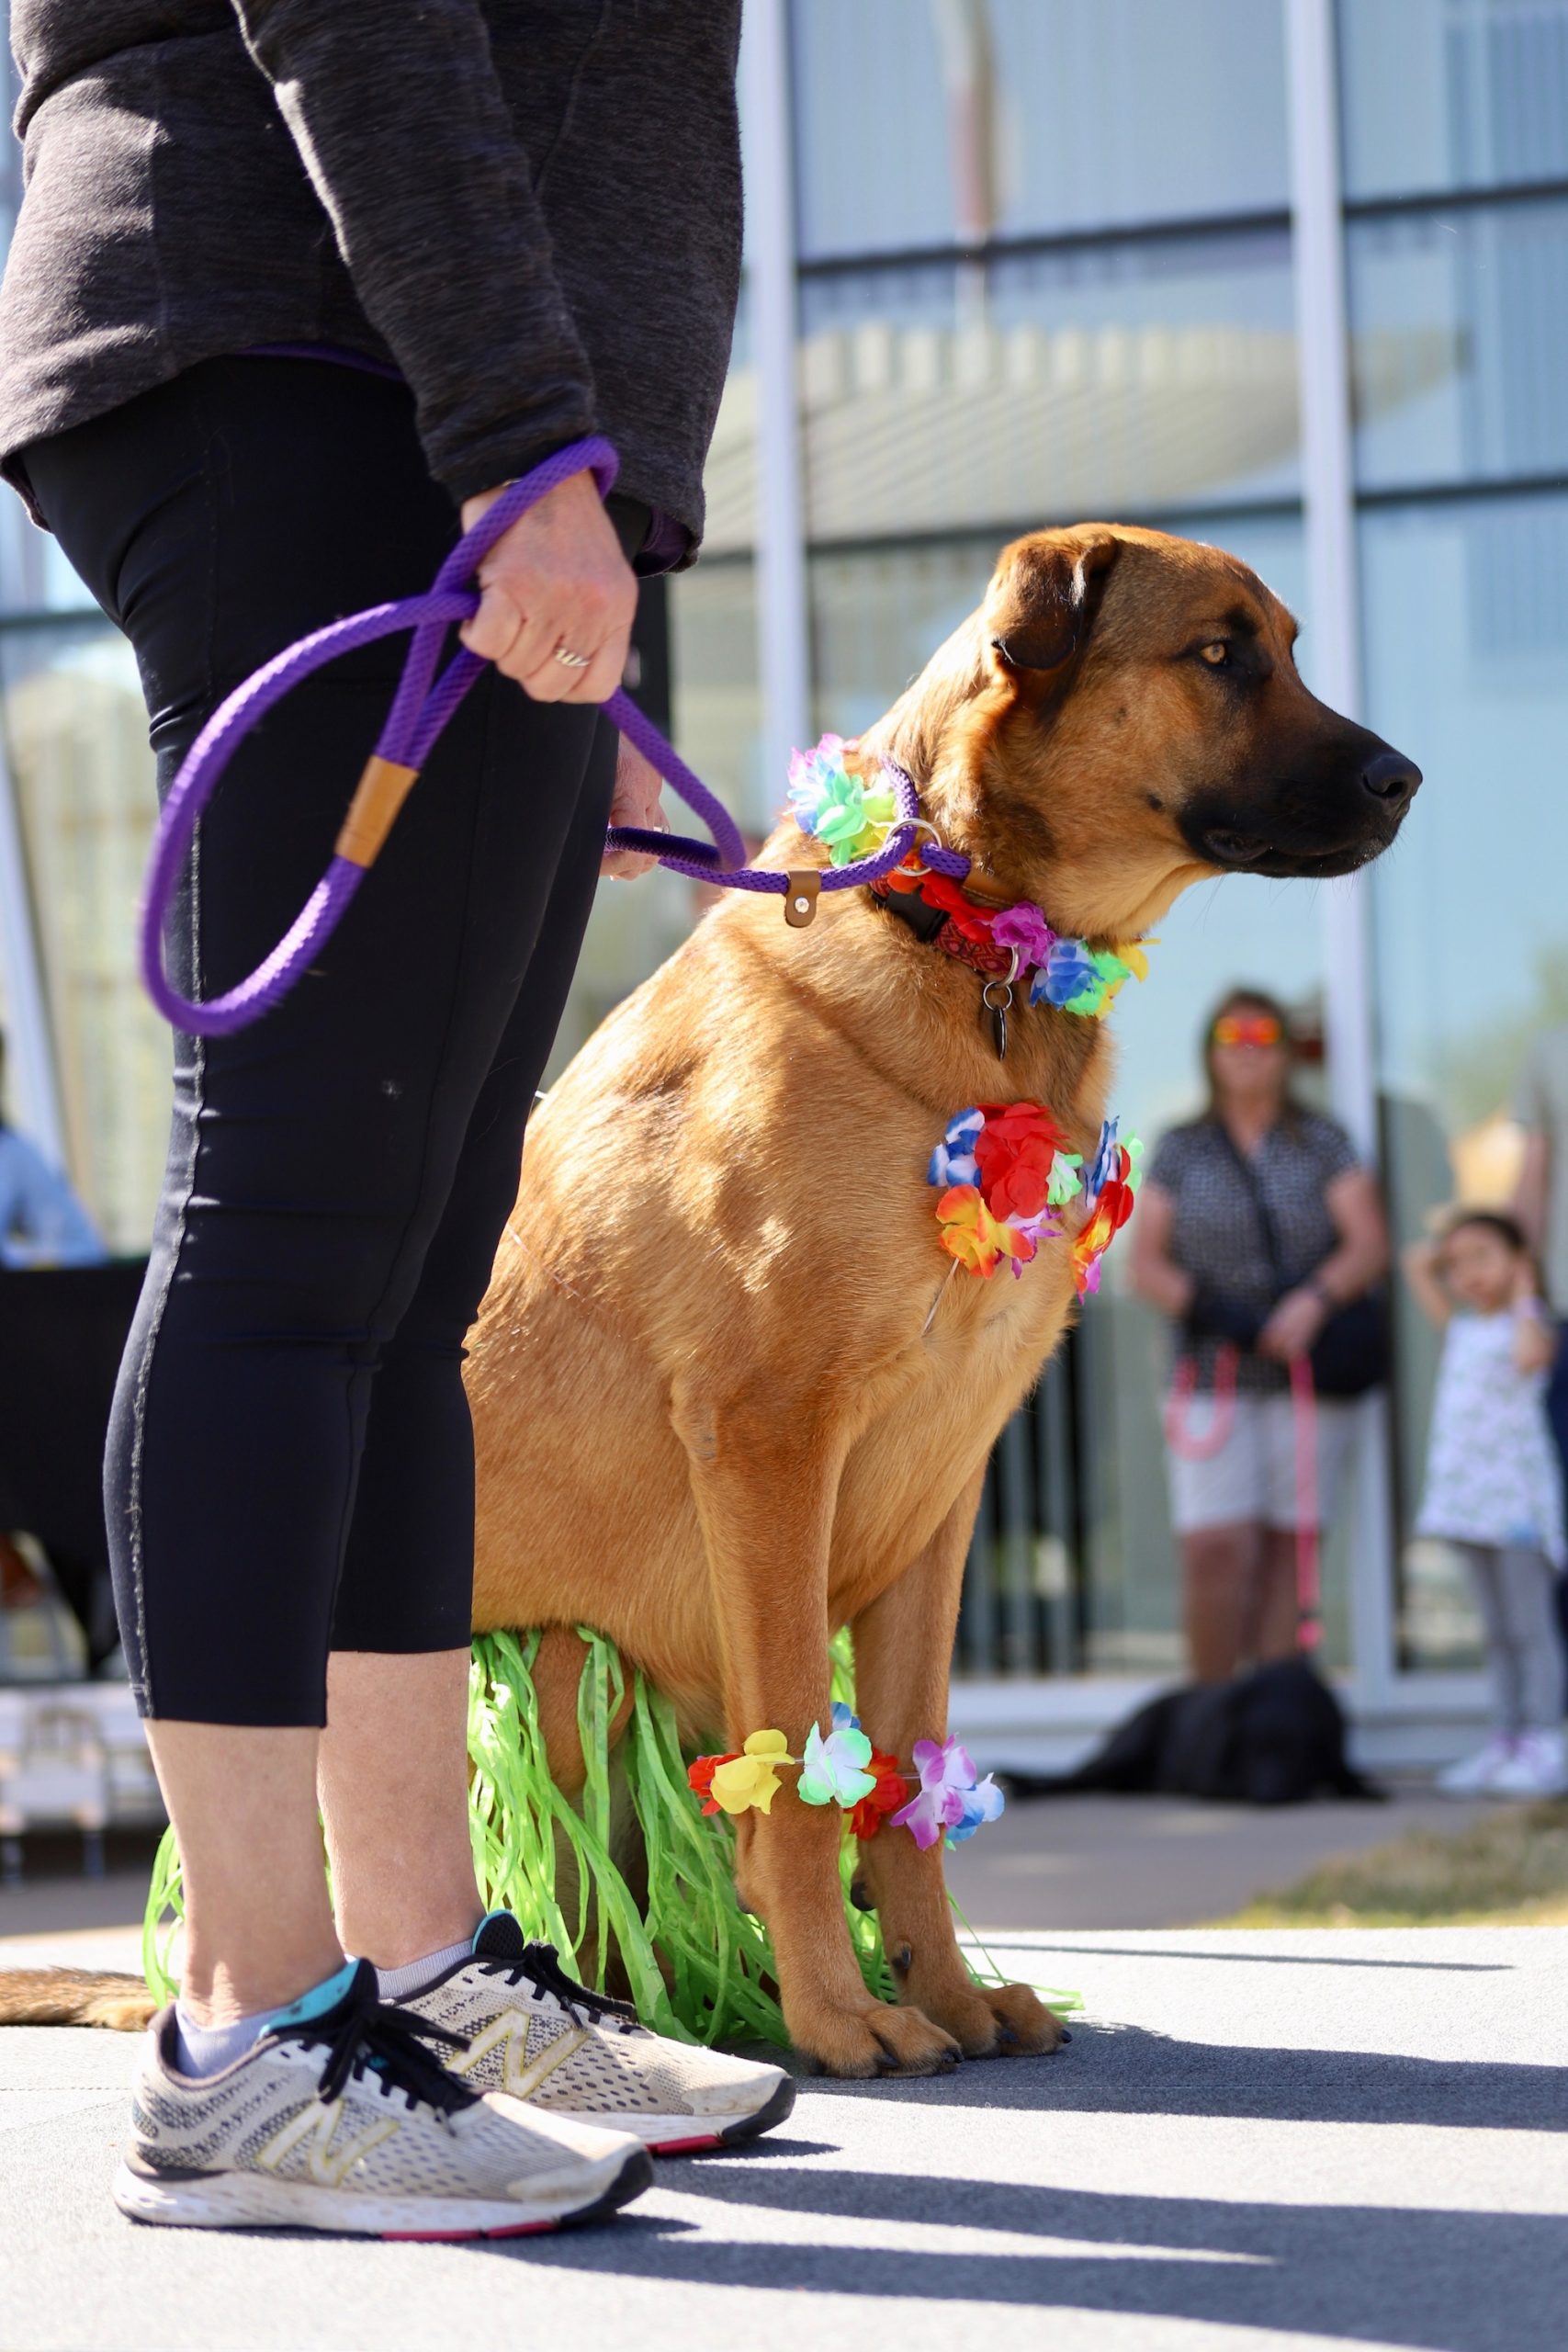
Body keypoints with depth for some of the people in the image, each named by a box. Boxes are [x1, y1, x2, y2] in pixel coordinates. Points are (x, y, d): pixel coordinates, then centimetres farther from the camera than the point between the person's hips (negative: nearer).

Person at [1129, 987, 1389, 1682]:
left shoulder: (1322, 1143, 8)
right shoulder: (1181, 1151, 10)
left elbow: (1370, 1246, -1)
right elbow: (1144, 1263, 5)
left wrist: (1316, 1299, -21)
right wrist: (1211, 1309, -13)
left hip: (1307, 1377, 0)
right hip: (1214, 1379, 0)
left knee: (1286, 1549, -1)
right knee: (1215, 1548, -13)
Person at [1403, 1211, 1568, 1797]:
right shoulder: (1462, 1330, 16)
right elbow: (1418, 1265, 26)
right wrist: (1446, 1245, 15)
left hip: (1517, 1500, -7)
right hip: (1471, 1499, 7)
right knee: (1499, 1633, 9)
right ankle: (1508, 1741, 12)